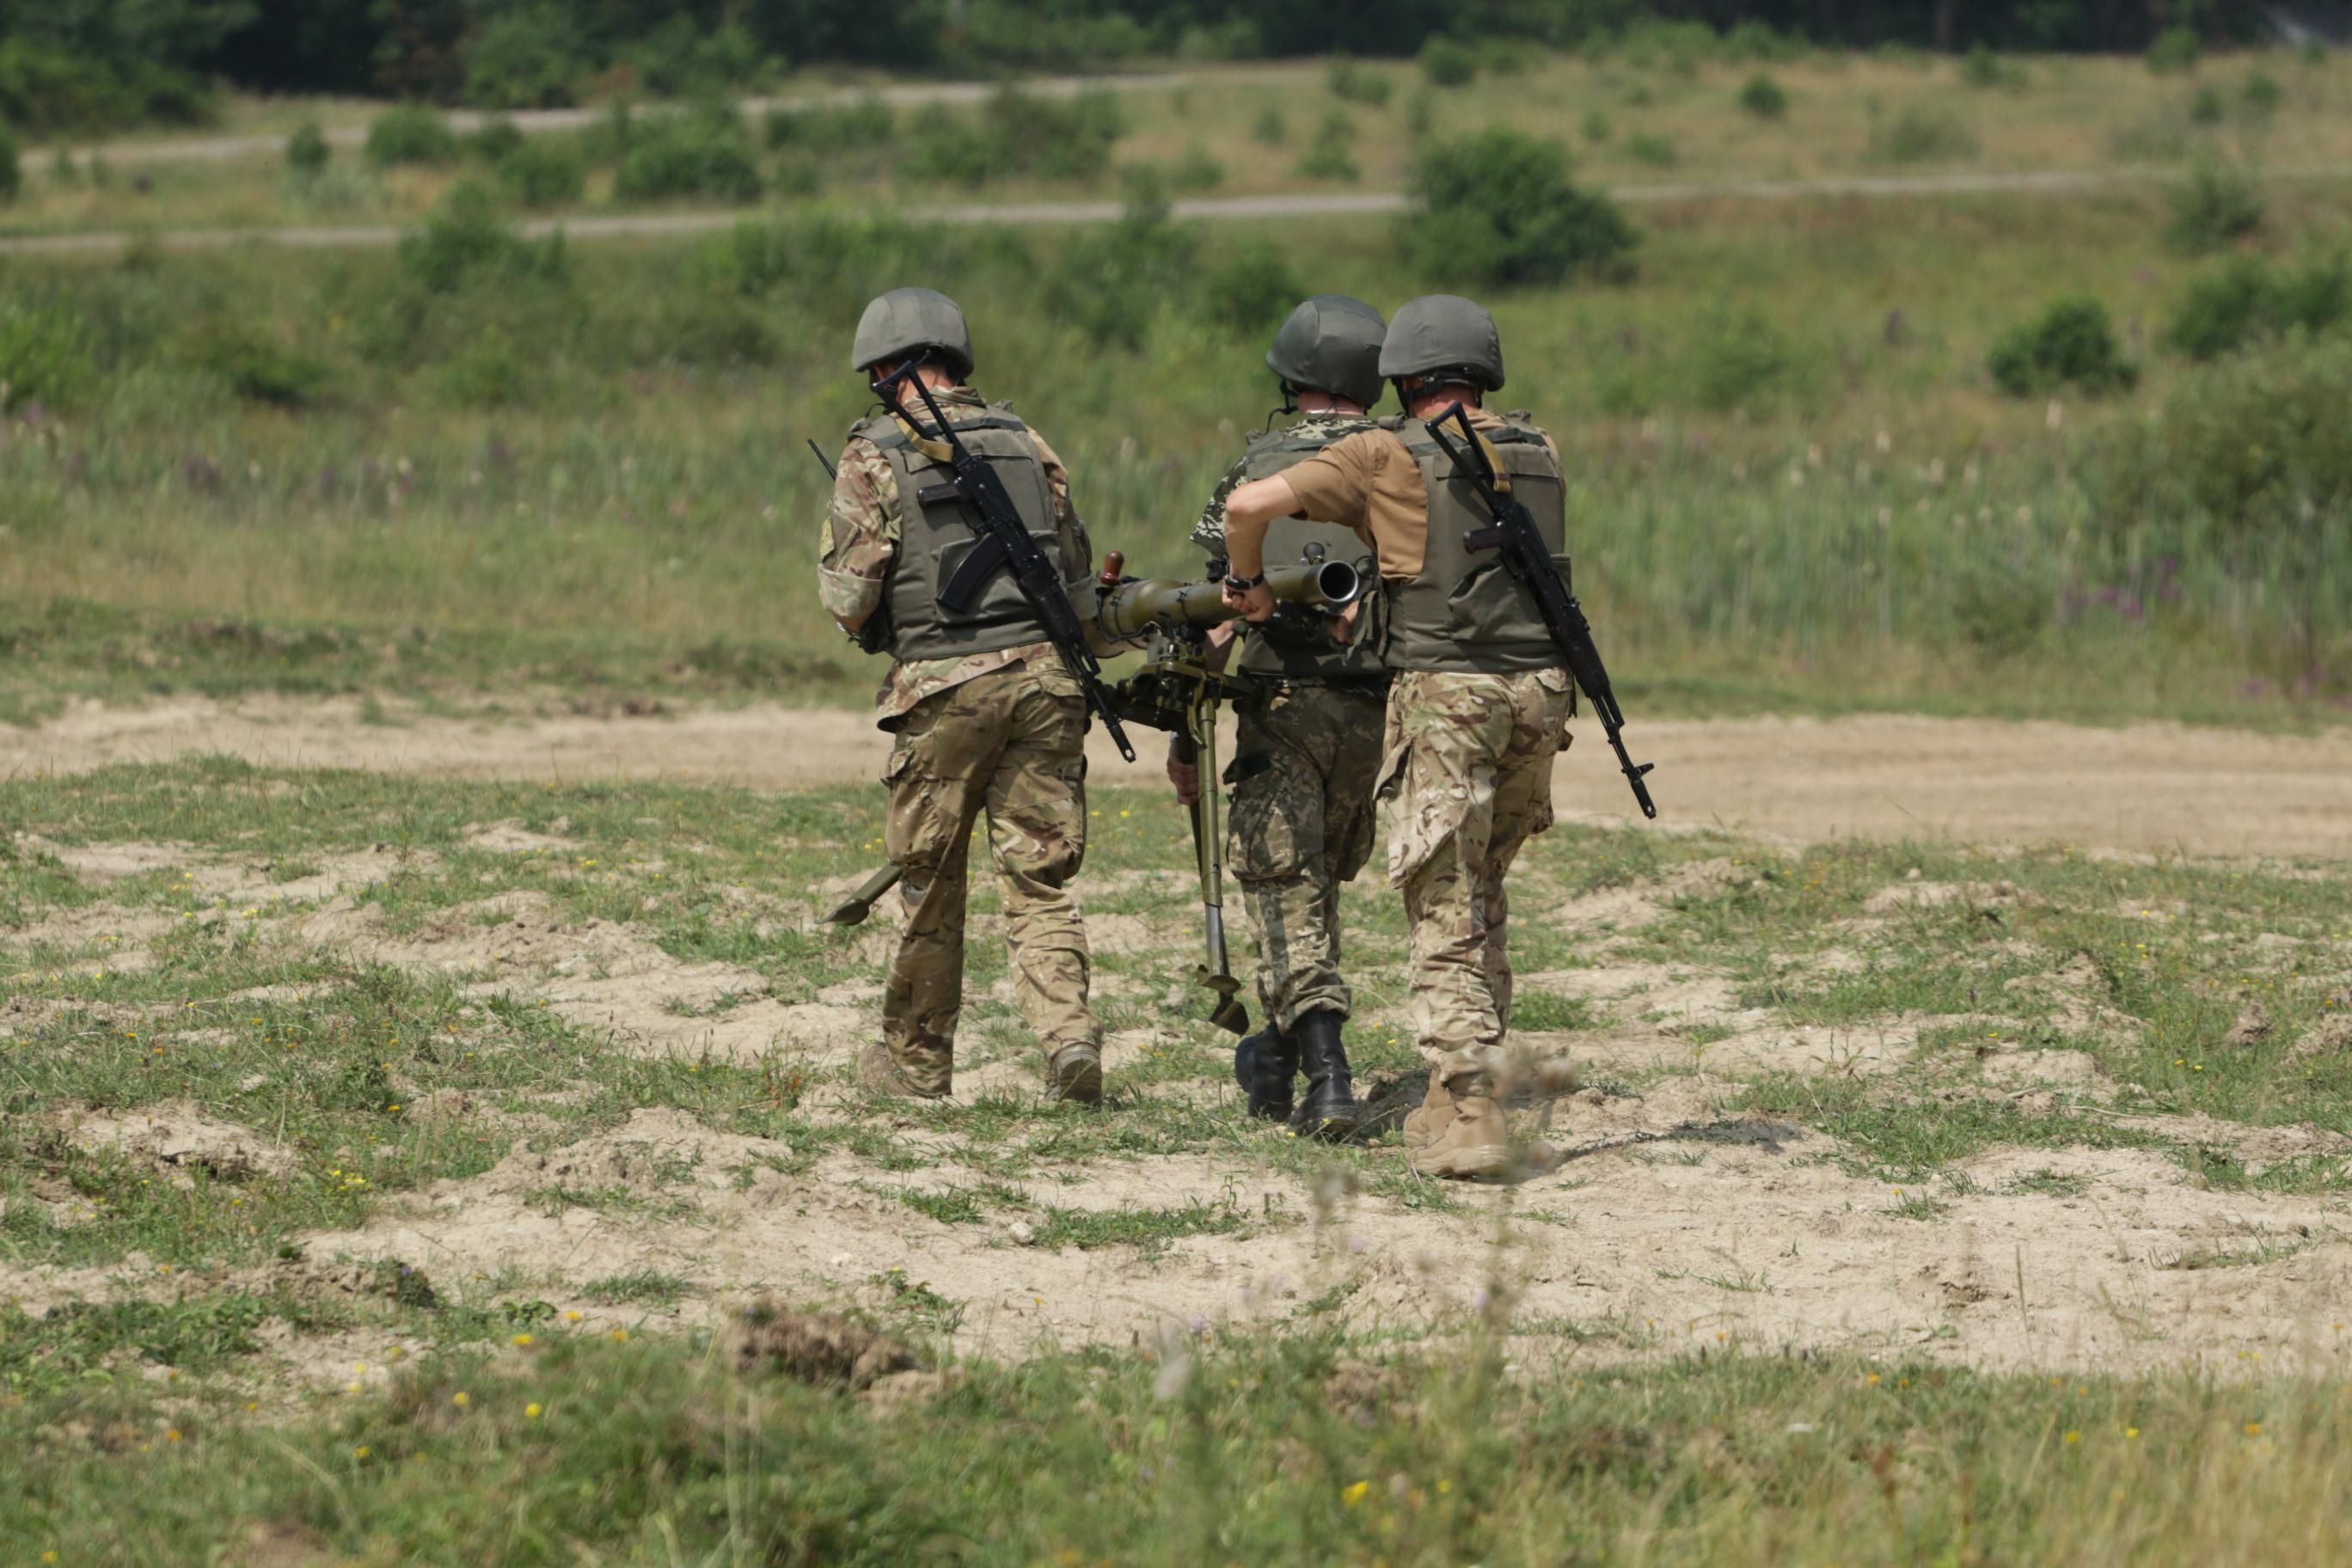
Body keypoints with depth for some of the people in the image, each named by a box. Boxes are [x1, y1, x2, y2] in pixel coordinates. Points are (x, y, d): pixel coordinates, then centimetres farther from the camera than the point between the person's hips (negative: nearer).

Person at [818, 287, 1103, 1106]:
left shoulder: (874, 456, -2)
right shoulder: (1023, 441, 10)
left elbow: (849, 593, -6)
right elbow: (1078, 564, 15)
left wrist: (874, 627, 16)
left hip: (945, 684, -3)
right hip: (1045, 670, 3)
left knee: (931, 883, 11)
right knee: (1040, 878, 4)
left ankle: (918, 1059, 21)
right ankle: (1068, 1032, -15)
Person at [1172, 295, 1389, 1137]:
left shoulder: (1260, 469, -4)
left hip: (1283, 706, -3)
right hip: (1378, 711, 3)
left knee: (1286, 890, -1)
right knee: (1318, 879, 20)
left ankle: (1325, 1074, -15)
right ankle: (1278, 1057, 30)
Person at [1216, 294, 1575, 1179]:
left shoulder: (1389, 458, 0)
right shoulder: (1537, 456, 14)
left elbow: (1250, 503, -6)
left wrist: (1248, 583, 12)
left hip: (1444, 693, -5)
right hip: (1539, 688, 5)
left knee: (1444, 913, -4)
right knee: (1482, 893, 21)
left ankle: (1467, 1115, -13)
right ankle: (1476, 1074, 23)